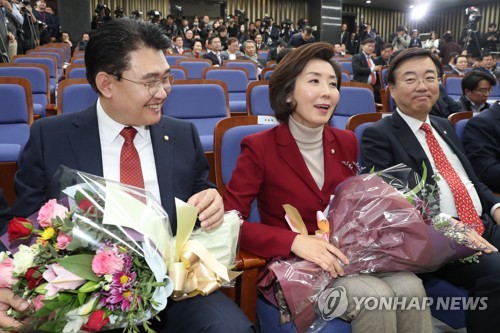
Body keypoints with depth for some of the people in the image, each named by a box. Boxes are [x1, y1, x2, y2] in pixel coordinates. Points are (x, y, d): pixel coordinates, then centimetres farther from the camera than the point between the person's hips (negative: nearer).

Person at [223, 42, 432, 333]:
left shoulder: (346, 142, 5)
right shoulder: (259, 148, -11)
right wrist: (296, 242, -29)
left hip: (347, 255, 5)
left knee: (410, 287, -22)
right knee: (375, 297, -26)